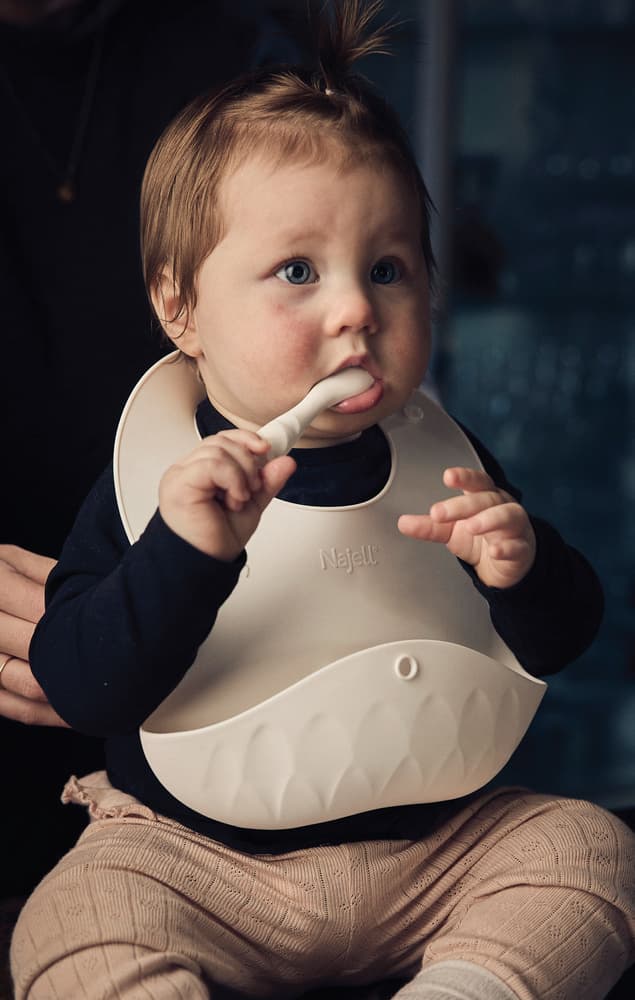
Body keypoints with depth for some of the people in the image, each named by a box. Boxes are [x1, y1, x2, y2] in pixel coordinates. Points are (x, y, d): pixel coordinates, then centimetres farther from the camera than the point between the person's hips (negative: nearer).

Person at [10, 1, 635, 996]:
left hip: (431, 844, 4)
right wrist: (186, 551, -37)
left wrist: (523, 570, -18)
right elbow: (80, 689, -20)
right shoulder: (154, 480, -10)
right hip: (200, 859, -3)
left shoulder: (444, 463, -1)